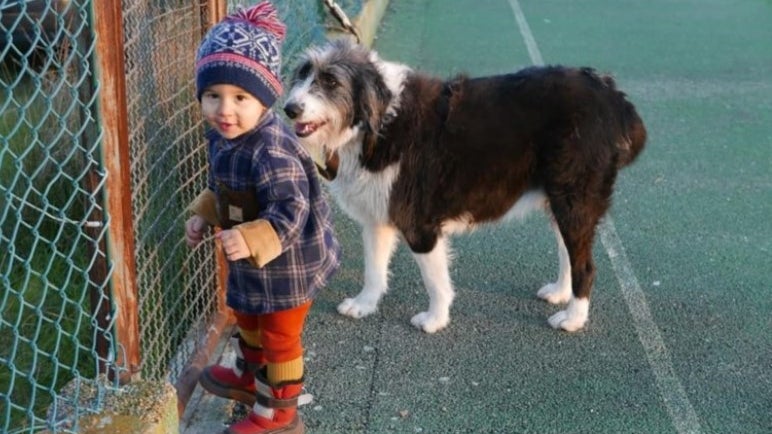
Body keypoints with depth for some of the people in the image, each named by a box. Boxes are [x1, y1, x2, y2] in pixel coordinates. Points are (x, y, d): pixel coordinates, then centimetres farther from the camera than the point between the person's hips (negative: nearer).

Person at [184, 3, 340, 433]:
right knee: (248, 318, 31)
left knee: (280, 337, 11)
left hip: (287, 264, -9)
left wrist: (250, 240, -45)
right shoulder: (224, 137, -4)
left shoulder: (270, 150, -35)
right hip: (252, 259, 9)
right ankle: (249, 376, 56)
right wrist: (203, 217, 10)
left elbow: (290, 210, -35)